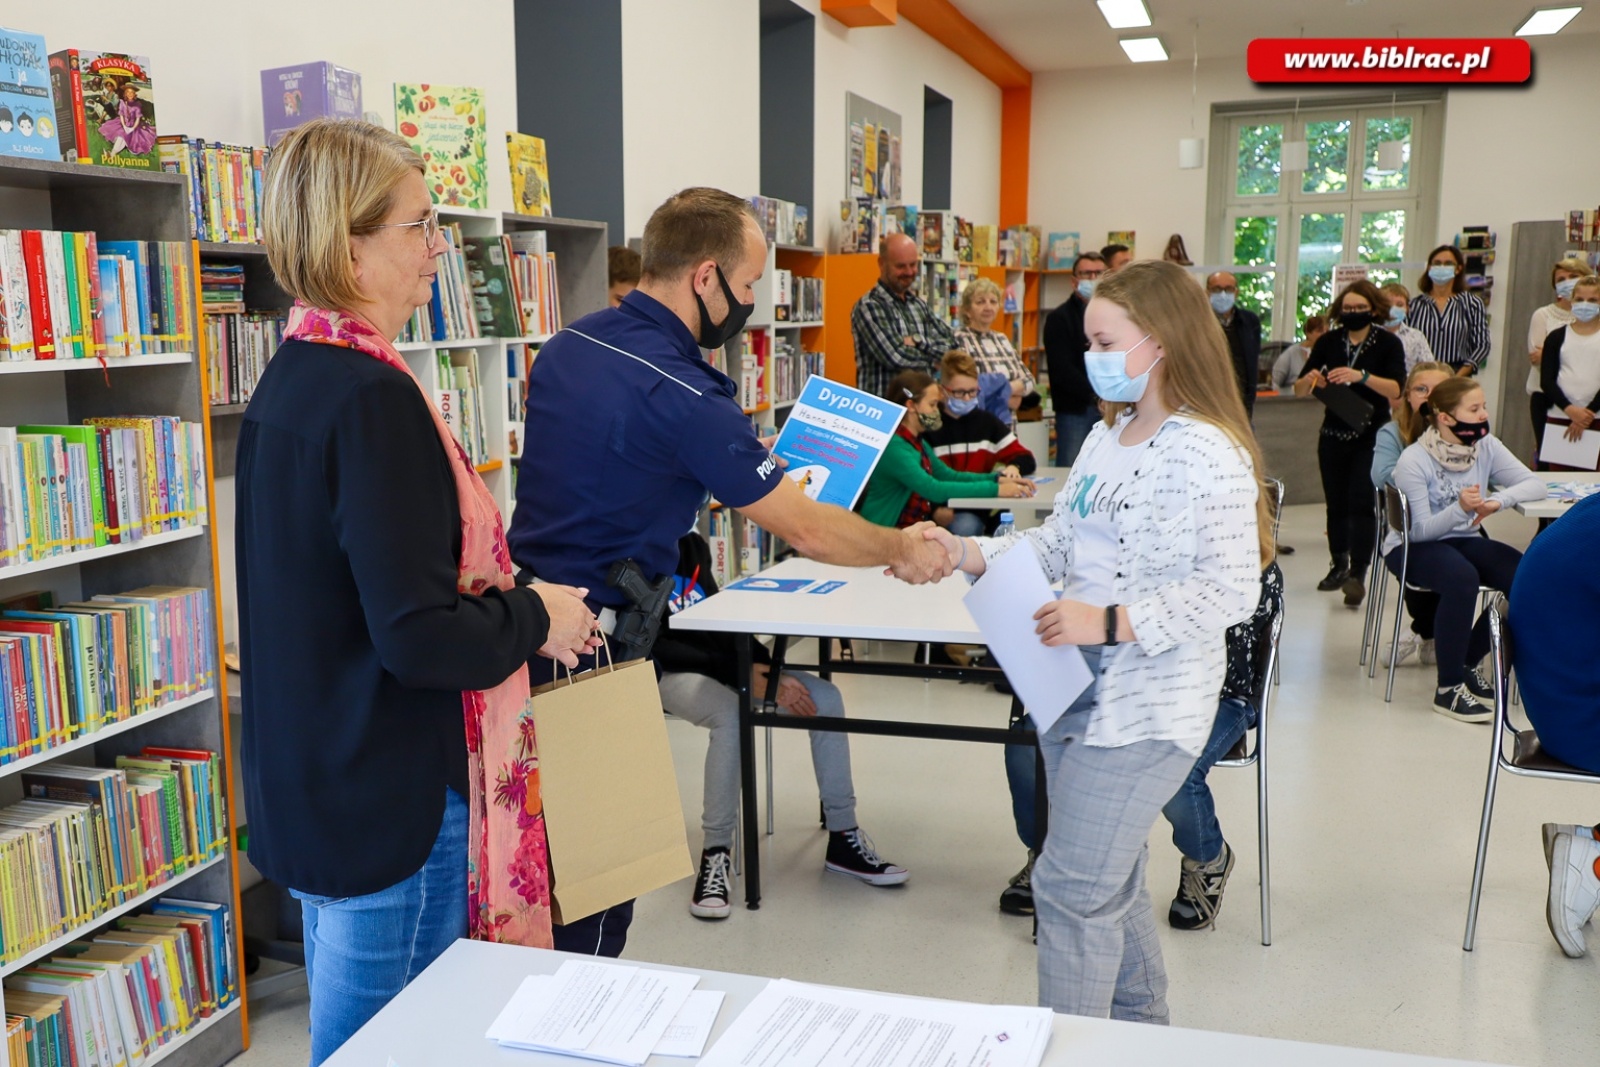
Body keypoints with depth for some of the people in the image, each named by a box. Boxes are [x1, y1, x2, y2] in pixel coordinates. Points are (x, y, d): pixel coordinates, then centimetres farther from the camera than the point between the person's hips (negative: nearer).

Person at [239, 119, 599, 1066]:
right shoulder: (374, 399, -23)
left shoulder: (291, 380, 8)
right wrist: (537, 618, -10)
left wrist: (509, 599, 12)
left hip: (311, 780, 10)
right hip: (393, 801, -10)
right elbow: (419, 636, -26)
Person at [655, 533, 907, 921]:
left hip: (714, 661, 8)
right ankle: (715, 854, -24)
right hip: (668, 673, -8)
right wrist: (743, 674, -26)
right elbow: (659, 646, -22)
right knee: (730, 714, -39)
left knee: (824, 696, -9)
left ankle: (843, 838, -1)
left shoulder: (693, 545, 6)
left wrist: (765, 665, -6)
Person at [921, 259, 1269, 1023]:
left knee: (1072, 887, -3)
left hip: (1145, 707, -9)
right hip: (1075, 691, 9)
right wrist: (967, 554, -3)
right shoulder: (1108, 437, 9)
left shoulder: (1207, 455, -17)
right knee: (1109, 880, 21)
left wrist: (1110, 623, -28)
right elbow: (1058, 543, 11)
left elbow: (1229, 589, -22)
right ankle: (1140, 1024, 40)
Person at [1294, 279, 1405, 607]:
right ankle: (1339, 564, 26)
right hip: (1333, 435, 4)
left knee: (1361, 503, -11)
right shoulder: (1329, 341, 5)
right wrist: (1309, 380, -19)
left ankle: (1357, 575, -12)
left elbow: (1397, 389, -18)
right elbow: (1299, 389, 4)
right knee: (1335, 503, 10)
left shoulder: (1388, 343, -4)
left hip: (1371, 437, -3)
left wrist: (1362, 376, -32)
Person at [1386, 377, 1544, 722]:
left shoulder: (1486, 447, -3)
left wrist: (1498, 500, -29)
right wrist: (1460, 509, -37)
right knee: (1462, 578, -36)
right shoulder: (1414, 461, -19)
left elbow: (1535, 484, -10)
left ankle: (1466, 662, 3)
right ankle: (1448, 687, -21)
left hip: (1465, 540, 6)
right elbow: (1421, 529, -20)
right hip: (1411, 547, -6)